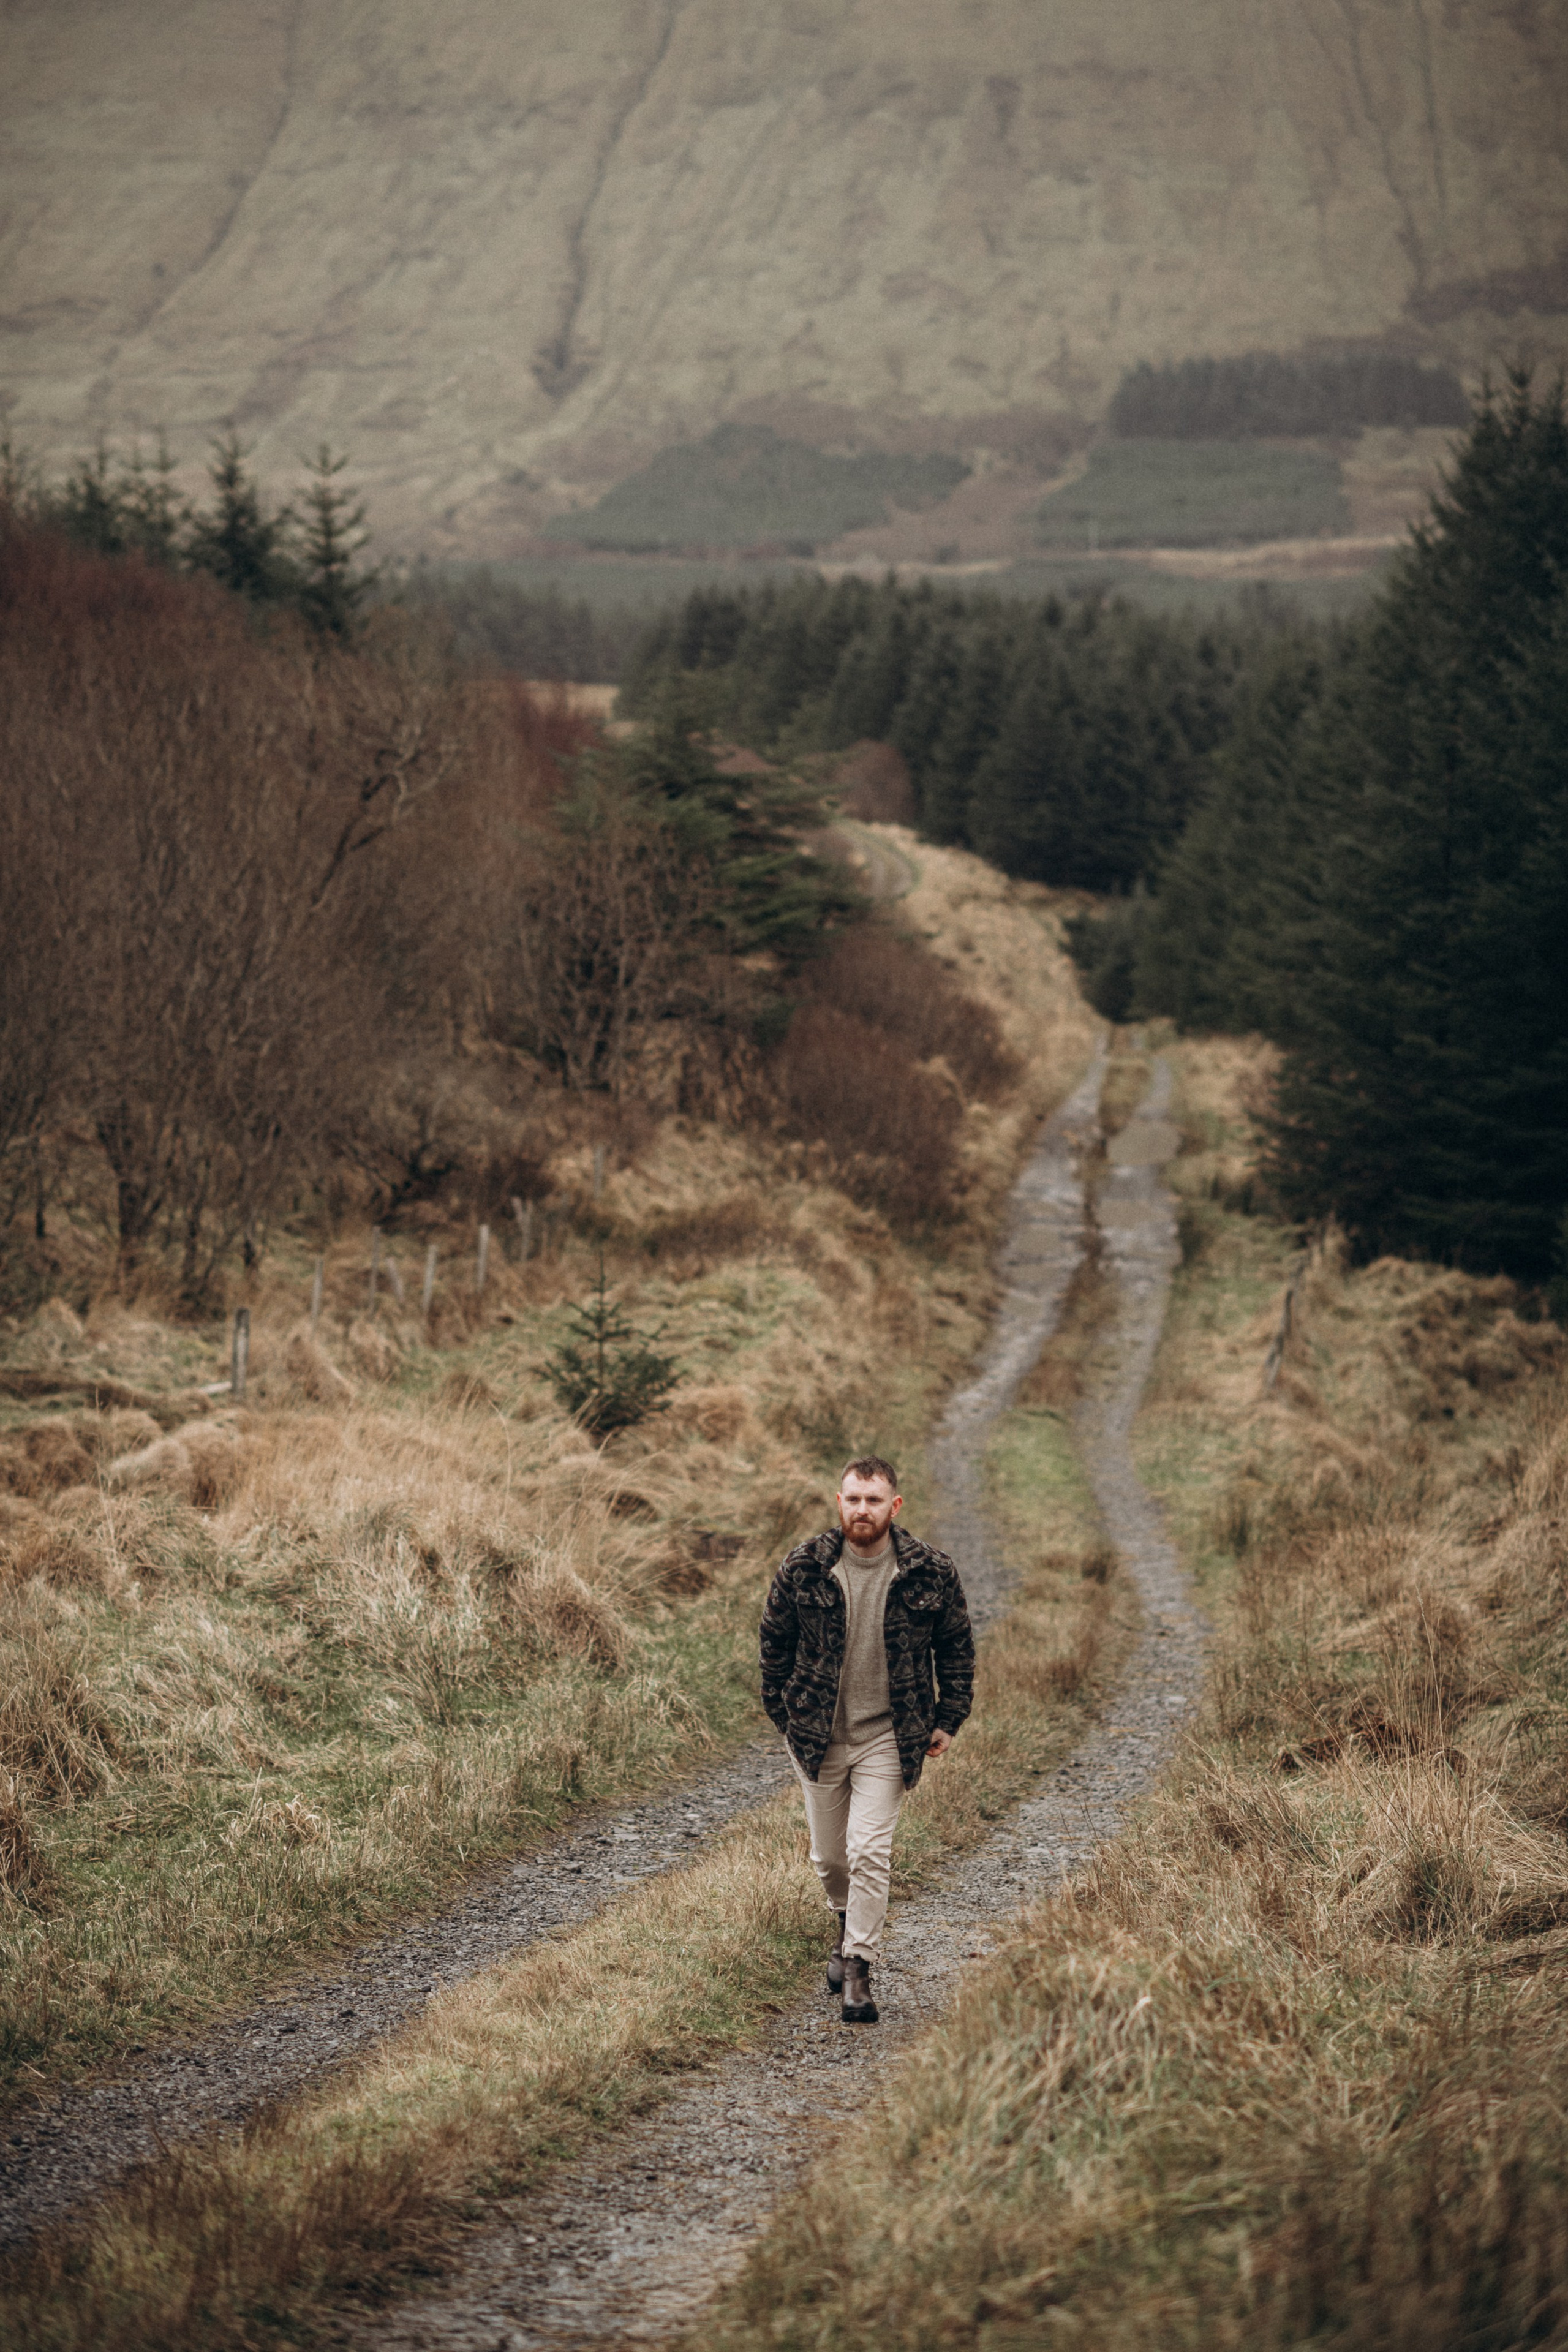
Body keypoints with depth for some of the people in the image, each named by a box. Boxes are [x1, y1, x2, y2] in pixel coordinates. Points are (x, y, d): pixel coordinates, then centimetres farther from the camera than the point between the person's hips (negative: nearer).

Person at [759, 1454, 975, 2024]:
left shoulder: (930, 1572, -8)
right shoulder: (803, 1569, -7)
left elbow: (956, 1648, 6)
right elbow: (775, 1641, 6)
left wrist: (947, 1719, 4)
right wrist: (783, 1712, 6)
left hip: (887, 1738, -2)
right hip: (816, 1735, 2)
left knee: (869, 1853, -11)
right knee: (829, 1855, 12)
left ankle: (858, 1968, -4)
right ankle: (849, 1925, 41)